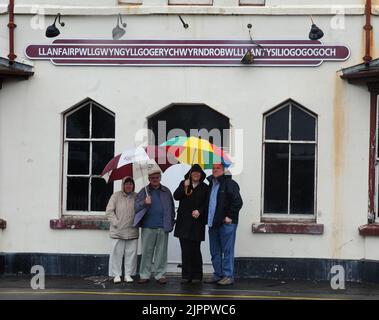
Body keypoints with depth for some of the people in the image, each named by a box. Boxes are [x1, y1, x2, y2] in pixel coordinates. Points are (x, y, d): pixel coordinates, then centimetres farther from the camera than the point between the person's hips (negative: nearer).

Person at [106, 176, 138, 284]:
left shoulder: (137, 197, 8)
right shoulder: (116, 196, 1)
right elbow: (109, 211, -1)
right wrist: (116, 222, -8)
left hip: (132, 232, 2)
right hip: (117, 231, -2)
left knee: (131, 253, 4)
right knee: (116, 253, 0)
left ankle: (128, 274, 14)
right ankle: (116, 275, 8)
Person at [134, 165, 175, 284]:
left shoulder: (166, 192, 12)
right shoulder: (143, 192, 8)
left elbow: (172, 209, 12)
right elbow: (136, 207, 4)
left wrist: (171, 223, 4)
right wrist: (144, 203, -14)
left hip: (163, 228, 1)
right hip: (148, 228, -1)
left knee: (161, 252, 3)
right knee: (146, 252, 2)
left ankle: (160, 275, 9)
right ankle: (144, 275, 8)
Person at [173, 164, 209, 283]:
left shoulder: (205, 188, 7)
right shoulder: (183, 184, 12)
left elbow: (207, 204, 2)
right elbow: (176, 196, -1)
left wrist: (199, 211, -14)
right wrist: (184, 187, -14)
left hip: (197, 223, -2)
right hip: (184, 223, 2)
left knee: (195, 250, -2)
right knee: (185, 250, 1)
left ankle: (197, 276, 6)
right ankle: (186, 275, 6)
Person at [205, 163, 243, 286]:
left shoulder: (229, 184, -8)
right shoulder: (211, 184, 17)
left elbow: (238, 202, -14)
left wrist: (230, 216, -15)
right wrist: (208, 218, 19)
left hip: (226, 223, -8)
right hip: (213, 224, 8)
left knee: (227, 251, -5)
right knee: (215, 252, 12)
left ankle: (228, 276, -2)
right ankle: (218, 274, 19)